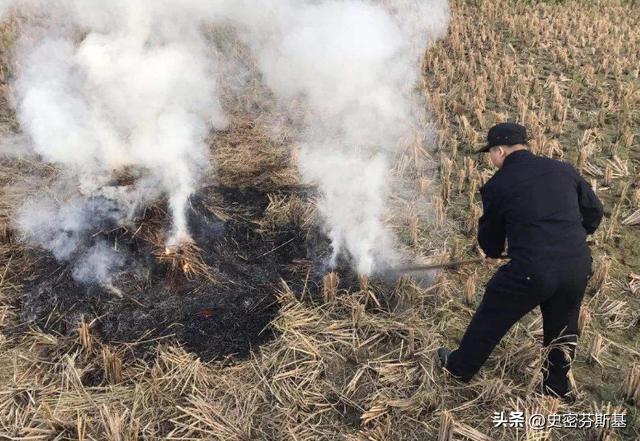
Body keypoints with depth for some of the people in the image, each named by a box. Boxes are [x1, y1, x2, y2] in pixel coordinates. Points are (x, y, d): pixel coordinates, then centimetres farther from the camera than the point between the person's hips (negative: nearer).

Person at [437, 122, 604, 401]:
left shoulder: (497, 185, -5)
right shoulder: (564, 170, 6)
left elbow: (490, 235, 9)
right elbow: (594, 211, 15)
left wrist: (492, 252, 32)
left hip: (530, 271, -4)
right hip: (579, 268, 5)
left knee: (491, 318, 17)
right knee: (563, 328, 25)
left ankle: (460, 367, 35)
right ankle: (557, 386, 43)